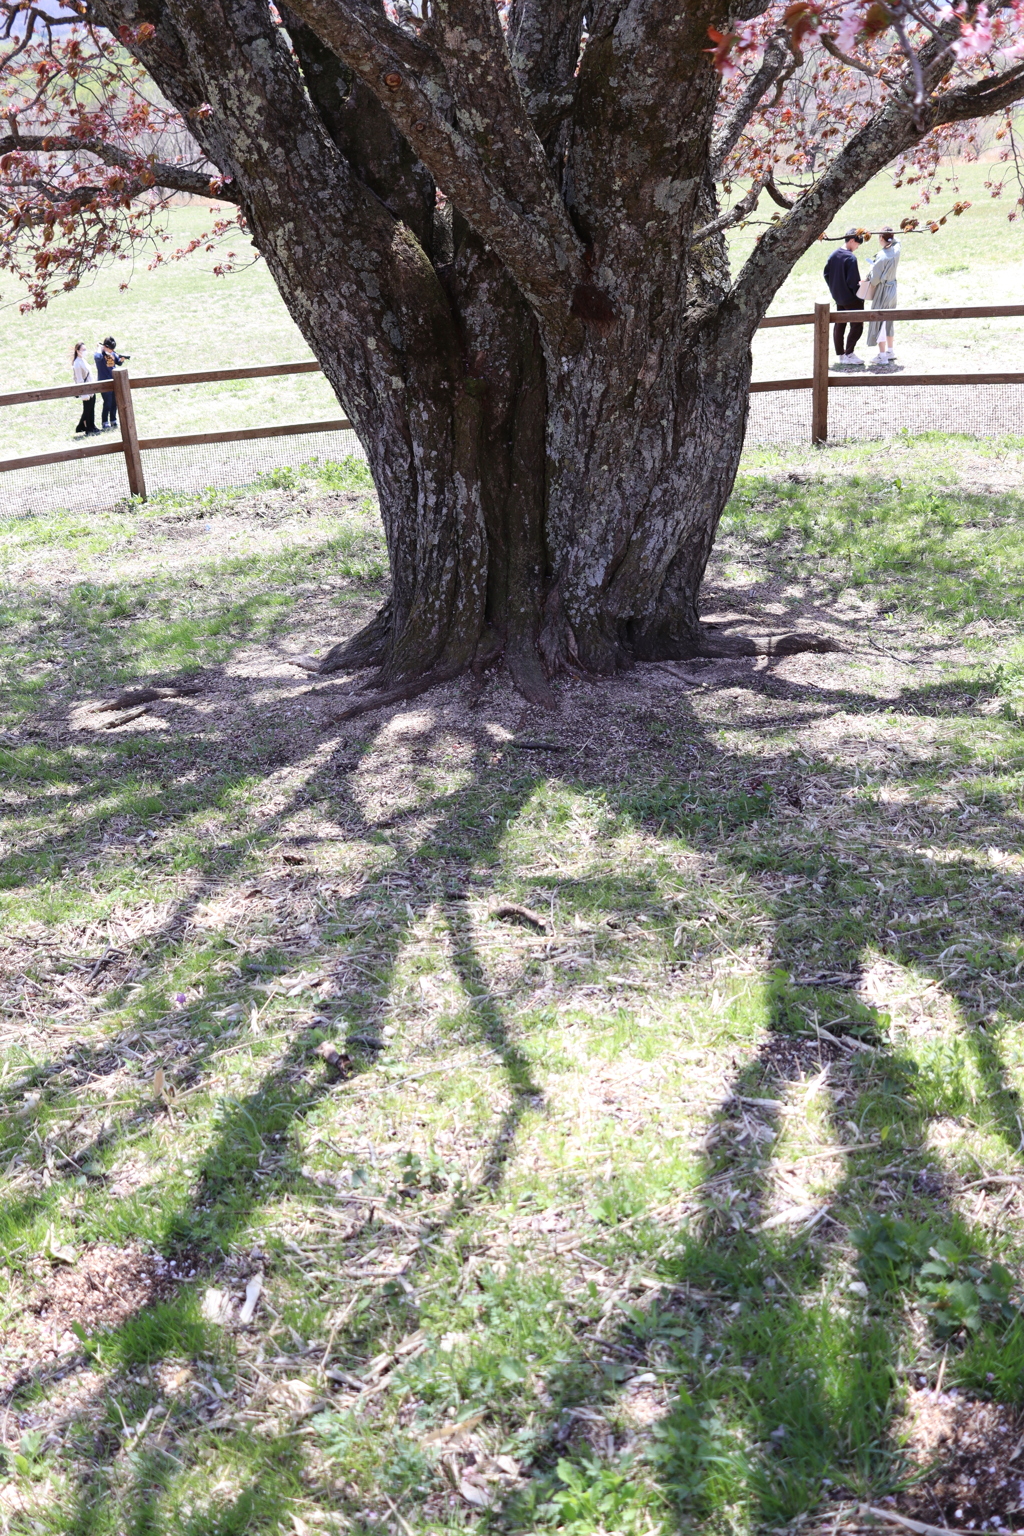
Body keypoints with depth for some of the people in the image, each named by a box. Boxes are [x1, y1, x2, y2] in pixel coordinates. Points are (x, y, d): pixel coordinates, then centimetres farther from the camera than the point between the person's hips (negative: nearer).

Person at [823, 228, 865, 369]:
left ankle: (839, 355, 17)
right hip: (851, 299, -8)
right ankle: (849, 354, -2)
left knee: (839, 325, 13)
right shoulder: (851, 258, -21)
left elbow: (826, 274, 9)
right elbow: (853, 281, -21)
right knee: (856, 326, 1)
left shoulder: (833, 255, 1)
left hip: (838, 297, 8)